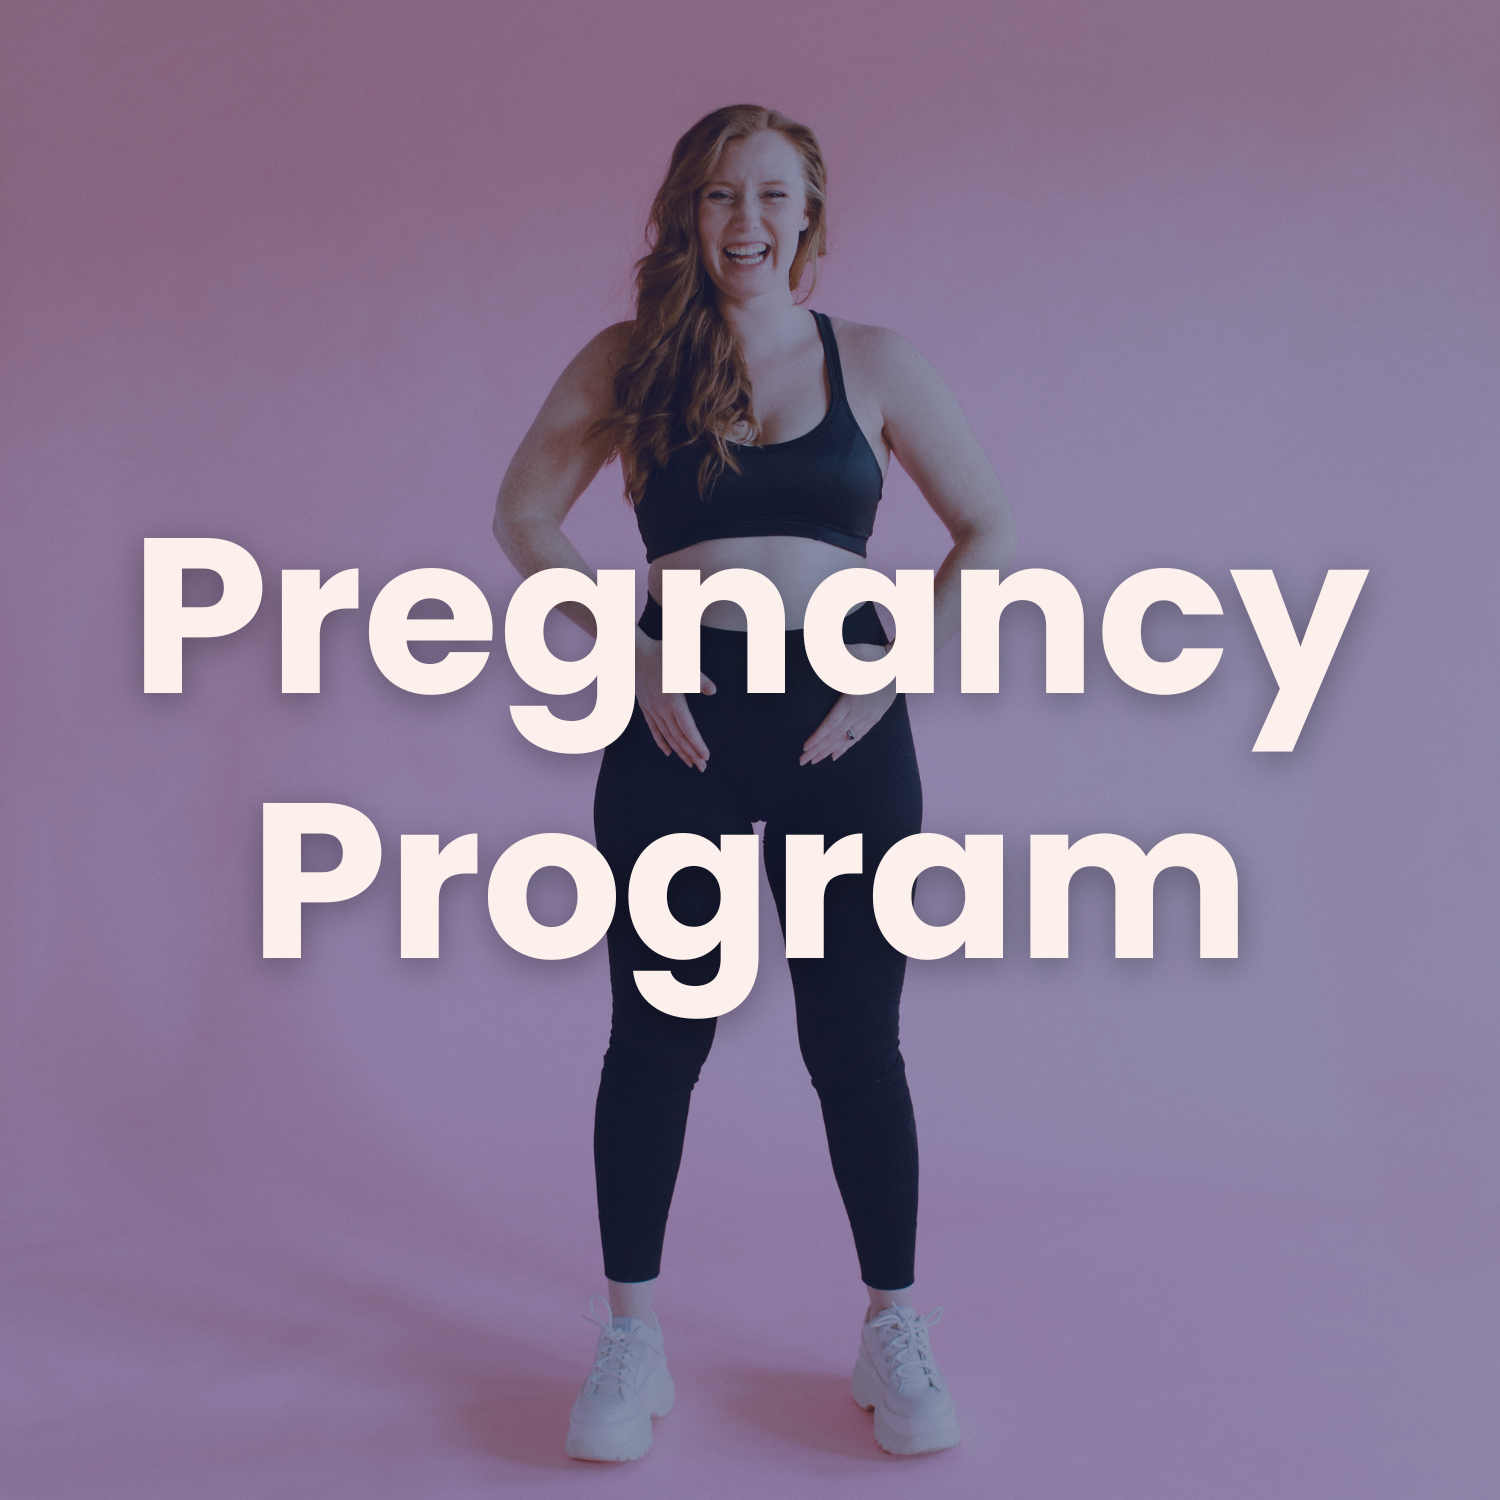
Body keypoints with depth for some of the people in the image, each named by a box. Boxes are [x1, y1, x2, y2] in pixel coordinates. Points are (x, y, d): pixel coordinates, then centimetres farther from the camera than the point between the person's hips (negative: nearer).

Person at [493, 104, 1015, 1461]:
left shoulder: (872, 362, 8)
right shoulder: (631, 361, 7)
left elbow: (989, 532, 9)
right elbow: (524, 515, 4)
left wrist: (899, 670, -3)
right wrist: (634, 655, -7)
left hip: (842, 727, 0)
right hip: (680, 723, 0)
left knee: (856, 1038, 5)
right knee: (656, 1033, 5)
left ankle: (896, 1334, 22)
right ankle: (631, 1339, 20)